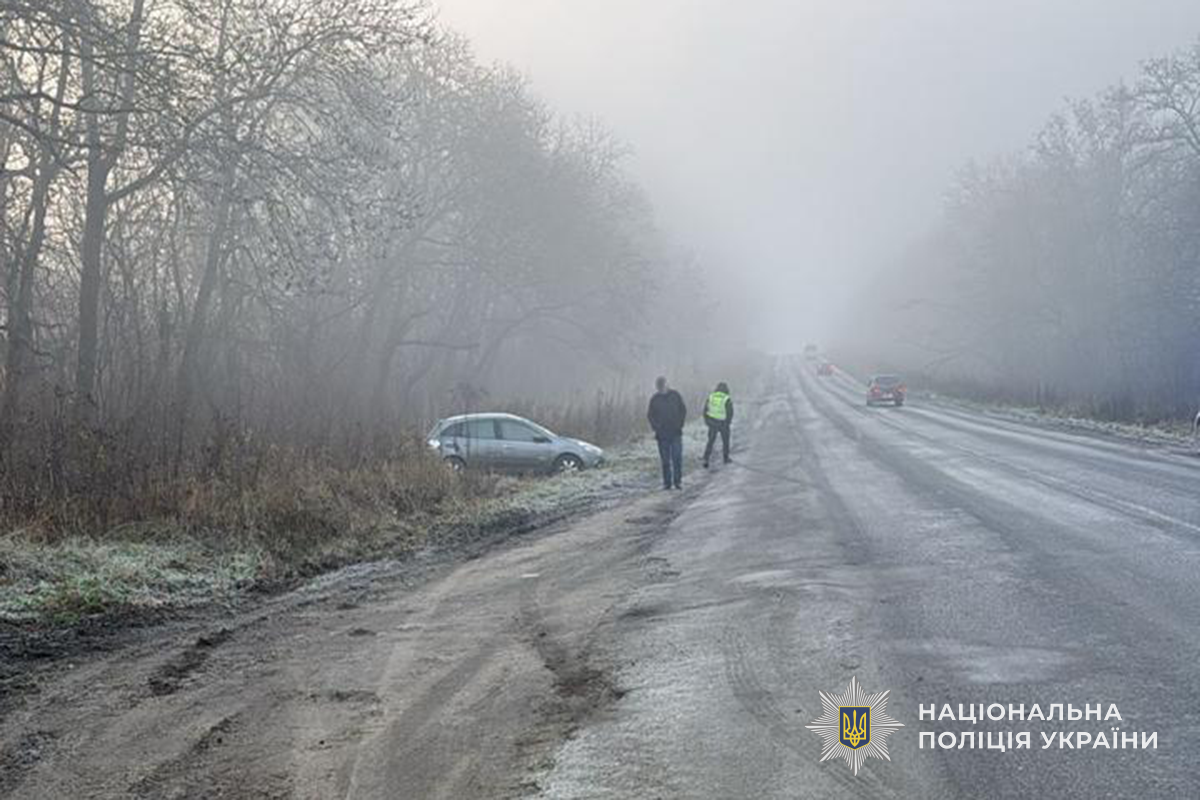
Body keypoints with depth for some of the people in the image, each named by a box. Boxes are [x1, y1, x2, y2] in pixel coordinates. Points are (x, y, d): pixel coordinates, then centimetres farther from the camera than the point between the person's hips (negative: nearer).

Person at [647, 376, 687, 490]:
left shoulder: (675, 395, 2)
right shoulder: (654, 399, 2)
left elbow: (683, 410, 8)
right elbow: (650, 415, 9)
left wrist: (680, 424, 0)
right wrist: (656, 427, -4)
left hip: (676, 433, 0)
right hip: (662, 433, 0)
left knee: (677, 458, -5)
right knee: (665, 459, 2)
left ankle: (678, 481, 1)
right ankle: (667, 482, 8)